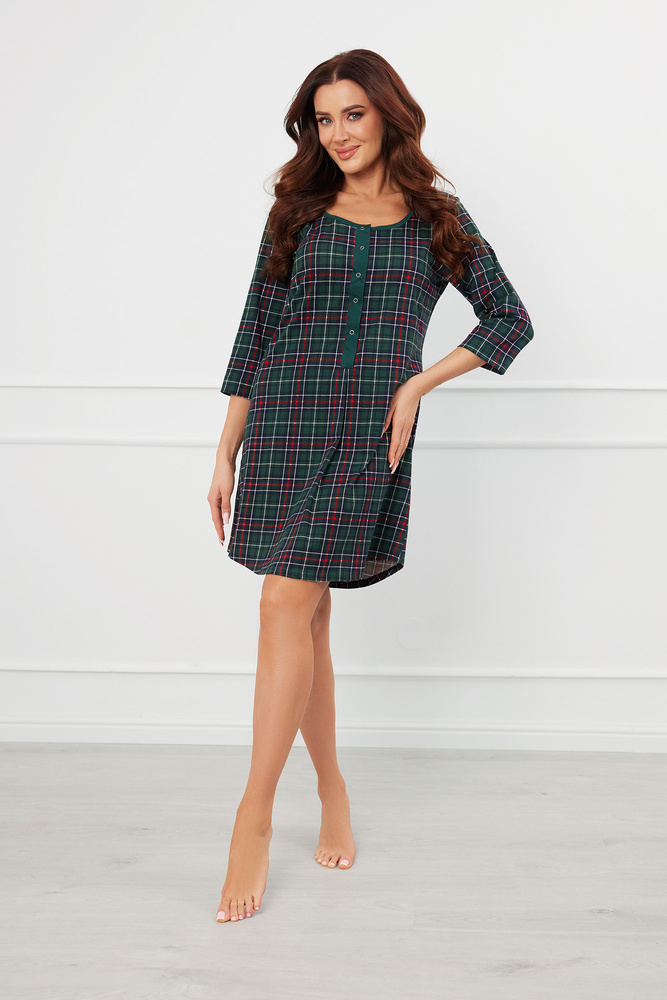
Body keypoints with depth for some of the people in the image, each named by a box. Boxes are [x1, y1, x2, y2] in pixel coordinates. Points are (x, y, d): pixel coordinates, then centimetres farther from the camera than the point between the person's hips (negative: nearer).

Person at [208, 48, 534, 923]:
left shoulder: (436, 218, 9)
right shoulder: (298, 212, 11)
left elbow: (512, 319, 9)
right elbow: (257, 332, 10)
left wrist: (417, 384, -3)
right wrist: (226, 453, 6)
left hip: (370, 436, -2)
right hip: (284, 424, 2)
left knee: (288, 603, -12)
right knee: (308, 616, 4)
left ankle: (255, 816, -5)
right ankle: (332, 792, 22)